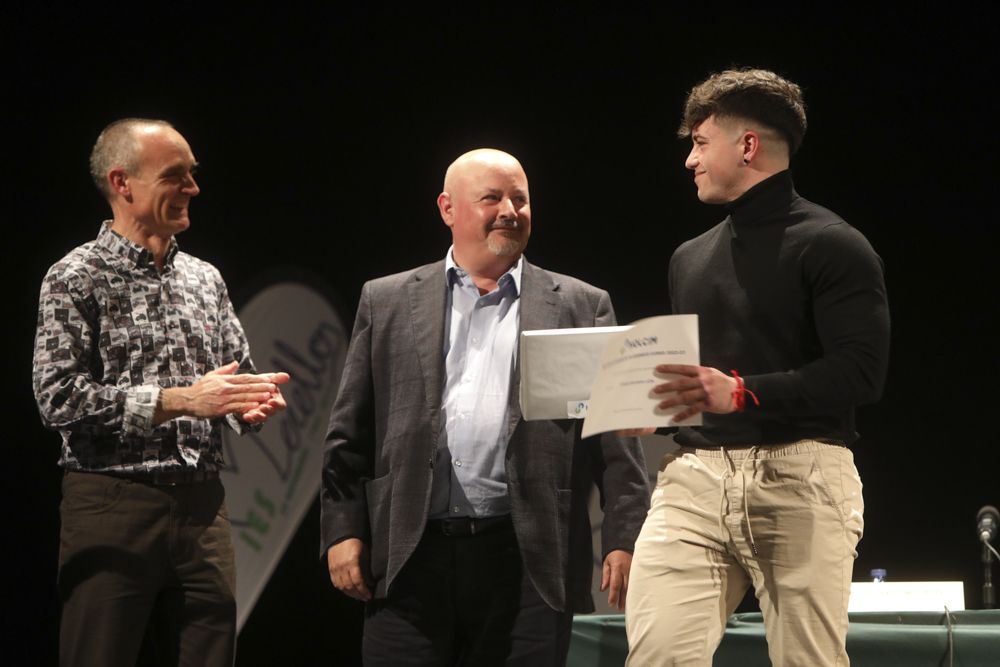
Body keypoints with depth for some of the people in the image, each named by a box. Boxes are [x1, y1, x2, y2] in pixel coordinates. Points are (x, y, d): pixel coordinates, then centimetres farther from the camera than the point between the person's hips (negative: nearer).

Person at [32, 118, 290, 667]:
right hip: (112, 506, -5)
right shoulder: (76, 279, -4)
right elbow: (59, 397, -14)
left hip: (201, 505, 5)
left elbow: (239, 372, 21)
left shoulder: (204, 278, 14)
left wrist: (251, 405, -4)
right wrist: (182, 400, -19)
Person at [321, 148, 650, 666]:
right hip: (412, 559, 0)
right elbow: (349, 433, 11)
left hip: (527, 561, 0)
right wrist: (343, 530, 2)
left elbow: (617, 439, 5)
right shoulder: (387, 303, 13)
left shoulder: (580, 307, 10)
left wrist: (624, 540, -4)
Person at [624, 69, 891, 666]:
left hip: (800, 476, -5)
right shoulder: (691, 258, 22)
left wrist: (742, 392, -21)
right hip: (694, 476, 5)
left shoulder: (830, 245, -1)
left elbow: (861, 371, -13)